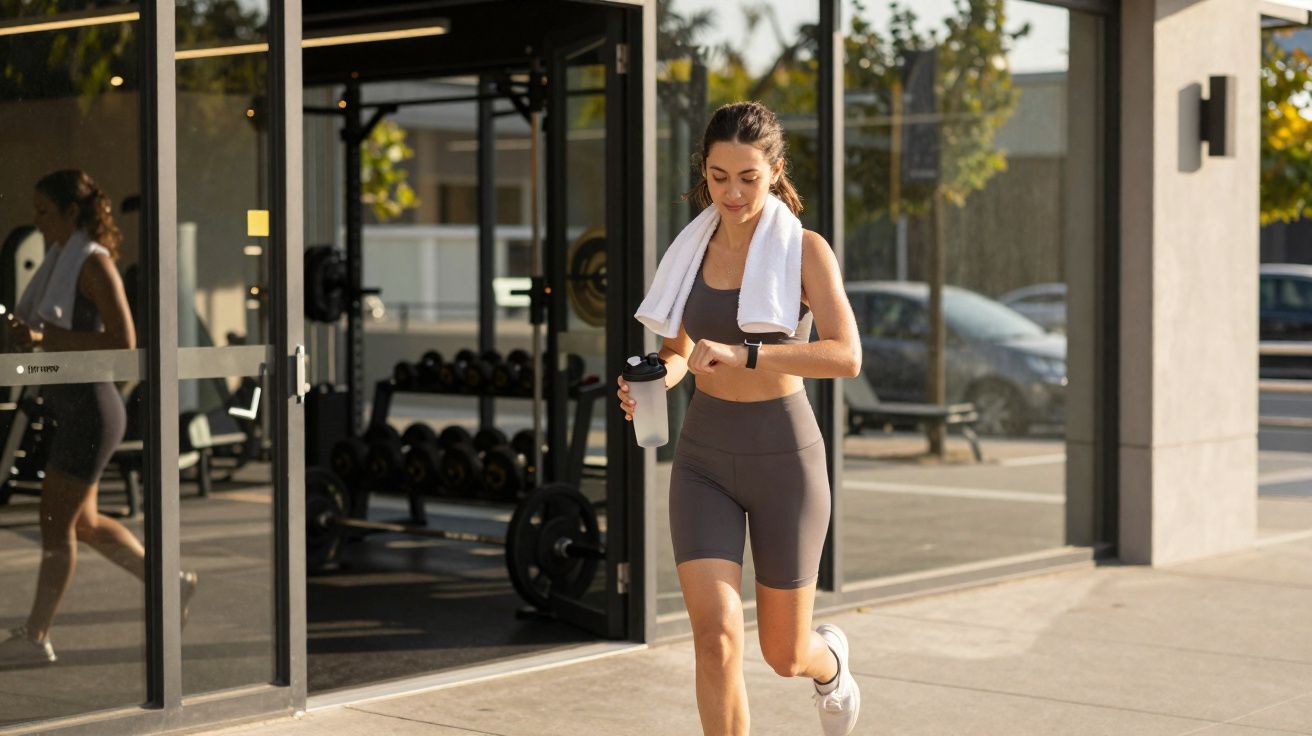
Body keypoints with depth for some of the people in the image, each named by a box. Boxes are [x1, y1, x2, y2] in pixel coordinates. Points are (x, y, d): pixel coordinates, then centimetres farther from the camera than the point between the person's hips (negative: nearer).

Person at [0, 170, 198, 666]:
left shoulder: (94, 263, -14)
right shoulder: (60, 258, 12)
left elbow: (124, 342, -21)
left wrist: (48, 337, -22)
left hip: (89, 407, -10)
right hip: (68, 406, 10)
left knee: (56, 522, -4)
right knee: (83, 522, 15)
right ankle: (168, 583, 27)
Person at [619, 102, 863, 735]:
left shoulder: (807, 250, -10)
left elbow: (846, 357, -22)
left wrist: (741, 355, -32)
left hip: (785, 461, -2)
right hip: (703, 464, 3)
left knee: (785, 656, 12)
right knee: (716, 638, -17)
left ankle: (830, 662, 51)